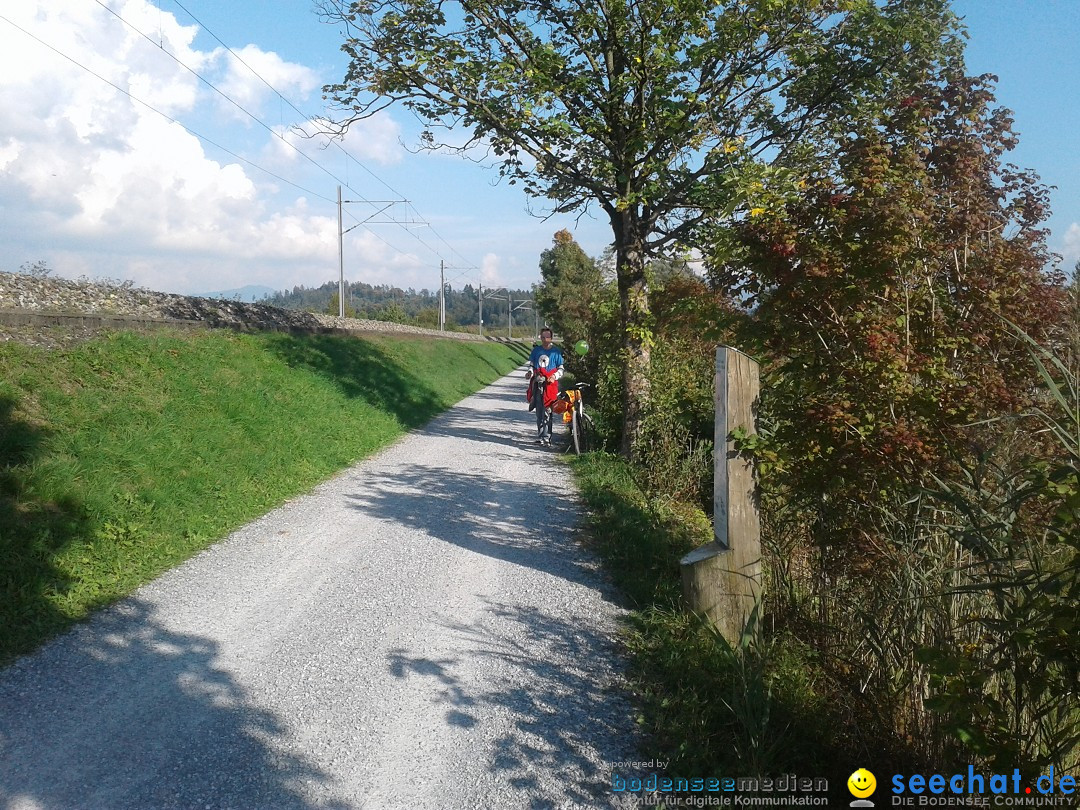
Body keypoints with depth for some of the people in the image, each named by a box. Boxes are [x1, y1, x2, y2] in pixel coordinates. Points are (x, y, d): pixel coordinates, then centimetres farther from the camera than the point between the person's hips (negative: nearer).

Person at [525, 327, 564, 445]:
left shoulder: (556, 351, 4)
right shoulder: (536, 350, 12)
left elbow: (560, 369, 7)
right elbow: (531, 364, 19)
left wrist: (554, 376, -12)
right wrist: (530, 372, -3)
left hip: (549, 384, -3)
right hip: (537, 384, 3)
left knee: (547, 412, -9)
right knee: (539, 412, 5)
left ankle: (546, 437, -6)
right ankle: (540, 436, 12)